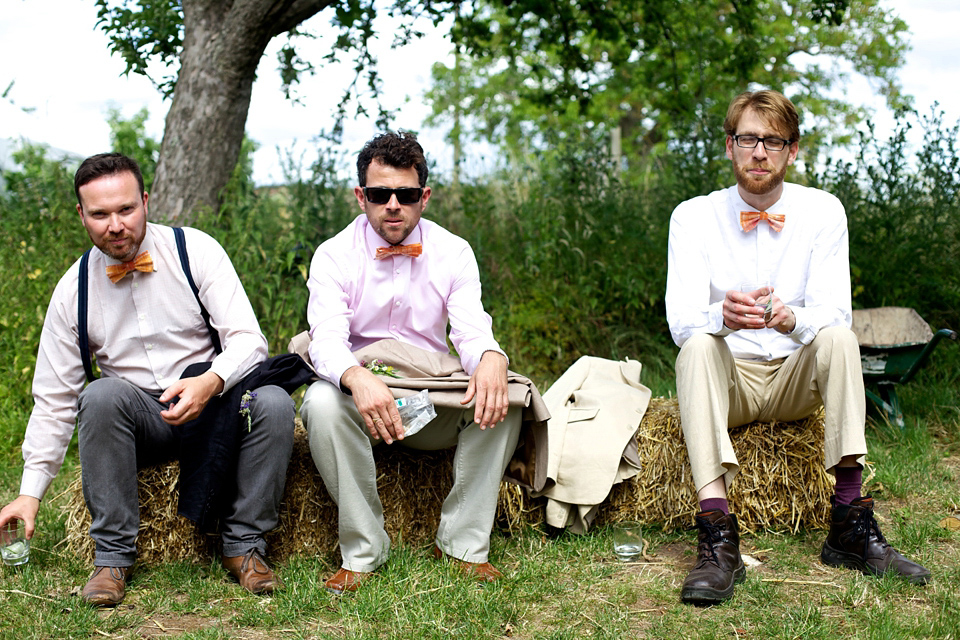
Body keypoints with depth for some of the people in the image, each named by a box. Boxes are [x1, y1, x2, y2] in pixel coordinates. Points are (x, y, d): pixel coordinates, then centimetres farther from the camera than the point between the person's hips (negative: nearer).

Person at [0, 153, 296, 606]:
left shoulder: (196, 251, -5)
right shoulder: (73, 290, -1)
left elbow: (248, 339, -10)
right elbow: (53, 399, 4)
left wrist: (211, 381, -33)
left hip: (214, 403, 0)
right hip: (137, 421, 1)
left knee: (273, 402, -30)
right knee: (102, 395, -32)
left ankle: (243, 544, -14)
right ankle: (112, 554, -20)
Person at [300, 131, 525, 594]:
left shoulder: (453, 253, 1)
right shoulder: (334, 255, -4)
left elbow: (472, 330, -11)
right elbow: (326, 338, -19)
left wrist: (491, 360, -38)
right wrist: (358, 378, -43)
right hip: (362, 397, -1)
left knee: (504, 401, -26)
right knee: (323, 402, -34)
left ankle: (463, 543, -14)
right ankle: (362, 551, -20)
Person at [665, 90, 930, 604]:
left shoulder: (823, 211, -2)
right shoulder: (693, 216, -4)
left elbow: (834, 313, -12)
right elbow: (680, 320, -16)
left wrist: (791, 320, -36)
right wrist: (722, 316, -40)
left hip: (798, 378, 1)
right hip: (728, 378, -1)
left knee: (840, 338, -27)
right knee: (698, 346, -32)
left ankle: (850, 525, -30)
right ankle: (718, 540, -44)